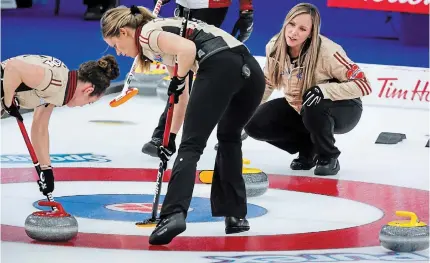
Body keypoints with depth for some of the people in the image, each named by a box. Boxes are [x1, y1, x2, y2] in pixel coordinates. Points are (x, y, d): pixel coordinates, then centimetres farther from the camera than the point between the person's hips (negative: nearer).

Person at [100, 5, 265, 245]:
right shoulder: (164, 29, 35)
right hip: (251, 70, 9)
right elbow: (181, 97, 36)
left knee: (190, 147, -7)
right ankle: (235, 214, 24)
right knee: (229, 138, 28)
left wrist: (179, 80, 3)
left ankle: (173, 214, -22)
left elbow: (187, 49, -14)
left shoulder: (147, 33, 7)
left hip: (220, 69, -9)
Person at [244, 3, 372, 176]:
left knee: (314, 106, -39)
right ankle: (308, 149, 7)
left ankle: (328, 157, -12)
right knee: (256, 124, -14)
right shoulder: (274, 47, -14)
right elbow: (266, 83, 5)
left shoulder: (326, 51, -30)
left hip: (343, 110, -6)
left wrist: (324, 89, -44)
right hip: (297, 110, 6)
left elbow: (363, 84, -31)